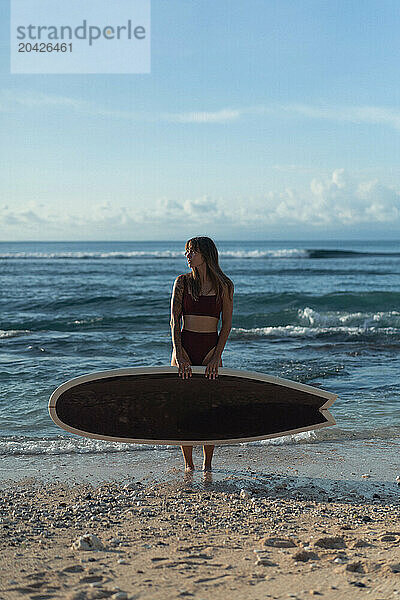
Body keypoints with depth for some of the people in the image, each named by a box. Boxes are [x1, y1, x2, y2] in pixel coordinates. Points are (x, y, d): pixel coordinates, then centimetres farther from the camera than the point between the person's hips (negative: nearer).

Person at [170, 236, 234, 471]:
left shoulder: (224, 285, 1)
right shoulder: (183, 282, 3)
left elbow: (227, 324, 0)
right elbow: (175, 320, -3)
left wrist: (217, 356, -10)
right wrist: (179, 355, -14)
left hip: (211, 348, -1)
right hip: (185, 346, 1)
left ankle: (208, 463, 15)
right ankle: (188, 464, 13)